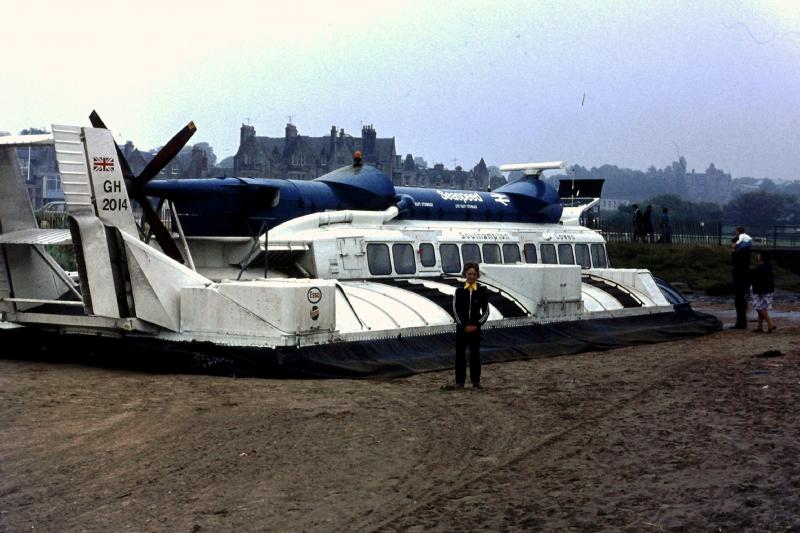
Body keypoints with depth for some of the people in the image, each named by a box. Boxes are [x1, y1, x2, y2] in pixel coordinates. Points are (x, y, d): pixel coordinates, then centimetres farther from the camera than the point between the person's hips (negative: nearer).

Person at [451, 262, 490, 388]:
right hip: (461, 327, 0)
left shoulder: (482, 291, 0)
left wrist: (476, 325, -9)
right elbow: (455, 310, -2)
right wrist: (464, 326, -10)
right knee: (460, 354, 3)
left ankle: (476, 380, 9)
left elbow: (486, 311, 0)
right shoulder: (459, 291, 0)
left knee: (475, 354, 0)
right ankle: (460, 380, 10)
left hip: (475, 327, 0)